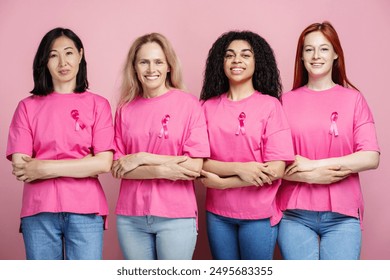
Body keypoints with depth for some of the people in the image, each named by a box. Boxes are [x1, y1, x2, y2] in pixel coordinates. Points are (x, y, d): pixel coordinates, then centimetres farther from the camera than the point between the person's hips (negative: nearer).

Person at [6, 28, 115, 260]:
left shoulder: (98, 105, 6)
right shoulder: (28, 107, 7)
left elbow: (103, 163, -5)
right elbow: (20, 166, -3)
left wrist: (44, 168, -9)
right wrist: (84, 165, -6)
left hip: (85, 210, 0)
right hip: (40, 210, 1)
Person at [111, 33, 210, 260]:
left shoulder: (189, 104, -5)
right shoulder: (126, 109, 5)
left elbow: (195, 166, -10)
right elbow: (118, 168, 0)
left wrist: (141, 158, -12)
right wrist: (163, 170, -15)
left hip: (176, 216, -2)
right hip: (131, 217, 3)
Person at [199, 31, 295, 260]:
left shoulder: (270, 105, -6)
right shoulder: (208, 106, 2)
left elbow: (276, 170, -12)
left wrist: (222, 182, -12)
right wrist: (238, 168, -19)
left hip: (259, 214, -2)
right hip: (217, 213, 2)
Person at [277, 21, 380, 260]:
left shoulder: (353, 99, 4)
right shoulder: (286, 101, 5)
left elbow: (371, 158, -5)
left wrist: (314, 164, -12)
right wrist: (313, 177, -14)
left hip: (342, 215, 0)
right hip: (295, 214, 0)